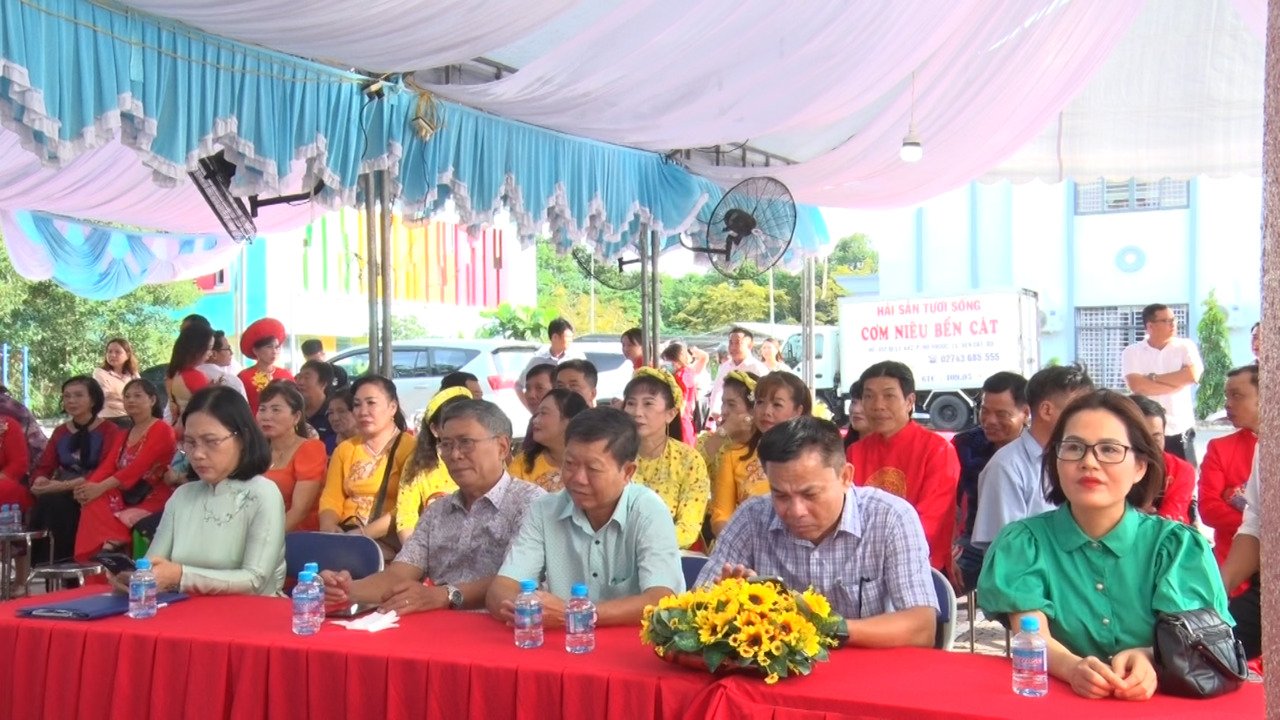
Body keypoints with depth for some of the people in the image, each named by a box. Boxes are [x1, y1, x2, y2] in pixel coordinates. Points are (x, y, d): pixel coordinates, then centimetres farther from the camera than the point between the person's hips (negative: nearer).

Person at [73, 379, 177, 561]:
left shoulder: (162, 430, -6)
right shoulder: (123, 435, 22)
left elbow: (138, 467, -18)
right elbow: (108, 465, 8)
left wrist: (101, 488, -27)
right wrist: (88, 485, -14)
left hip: (152, 499, -7)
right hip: (126, 496, 7)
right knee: (94, 503, -22)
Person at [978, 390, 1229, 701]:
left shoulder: (1179, 546, 5)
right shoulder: (1022, 542, 3)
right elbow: (1031, 636, -11)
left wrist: (1148, 660, -31)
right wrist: (1074, 667, -32)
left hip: (1155, 701, 1)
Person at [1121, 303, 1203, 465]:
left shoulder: (1186, 346, 5)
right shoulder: (1132, 352, 0)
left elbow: (1192, 376, -12)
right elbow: (1136, 385, -15)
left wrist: (1153, 377, -7)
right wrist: (1178, 382, -10)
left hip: (1180, 432, 1)